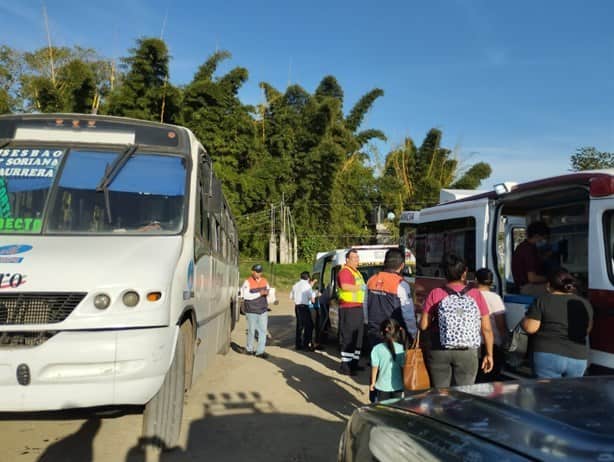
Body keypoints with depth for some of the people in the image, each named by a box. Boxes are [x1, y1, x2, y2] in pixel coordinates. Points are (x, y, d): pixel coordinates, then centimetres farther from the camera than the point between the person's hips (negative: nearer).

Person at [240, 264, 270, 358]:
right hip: (252, 311, -4)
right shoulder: (248, 282, -9)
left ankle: (260, 351, 5)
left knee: (263, 330, 0)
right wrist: (259, 294, -22)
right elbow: (246, 295, -19)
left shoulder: (264, 281, 9)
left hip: (263, 310, 4)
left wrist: (267, 292, -2)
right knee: (251, 330, 7)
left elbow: (268, 289, 23)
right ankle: (249, 349, 26)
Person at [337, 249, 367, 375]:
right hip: (348, 308, -10)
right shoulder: (345, 271, -12)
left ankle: (354, 362, 26)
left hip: (358, 307, 10)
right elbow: (345, 286, -29)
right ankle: (345, 366, -4)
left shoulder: (356, 272, 21)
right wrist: (360, 287, -19)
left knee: (358, 336, 16)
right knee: (348, 337, -9)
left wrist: (363, 287, 16)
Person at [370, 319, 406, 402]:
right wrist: (403, 382, 10)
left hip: (382, 386, 0)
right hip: (397, 386, 1)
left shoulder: (377, 349, -12)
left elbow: (375, 367, -7)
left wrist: (373, 382, 7)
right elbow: (403, 367, -5)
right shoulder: (401, 348, -11)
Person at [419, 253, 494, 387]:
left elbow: (423, 325, -4)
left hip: (439, 353, 0)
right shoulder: (476, 295, -1)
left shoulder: (435, 294, -3)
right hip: (467, 354, 0)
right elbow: (487, 329, 0)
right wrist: (489, 354, 10)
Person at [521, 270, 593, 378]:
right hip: (578, 358, 4)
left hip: (548, 356, -4)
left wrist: (525, 319, 10)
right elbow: (587, 330, 18)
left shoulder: (543, 300, -6)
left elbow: (530, 328, -10)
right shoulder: (584, 304, 7)